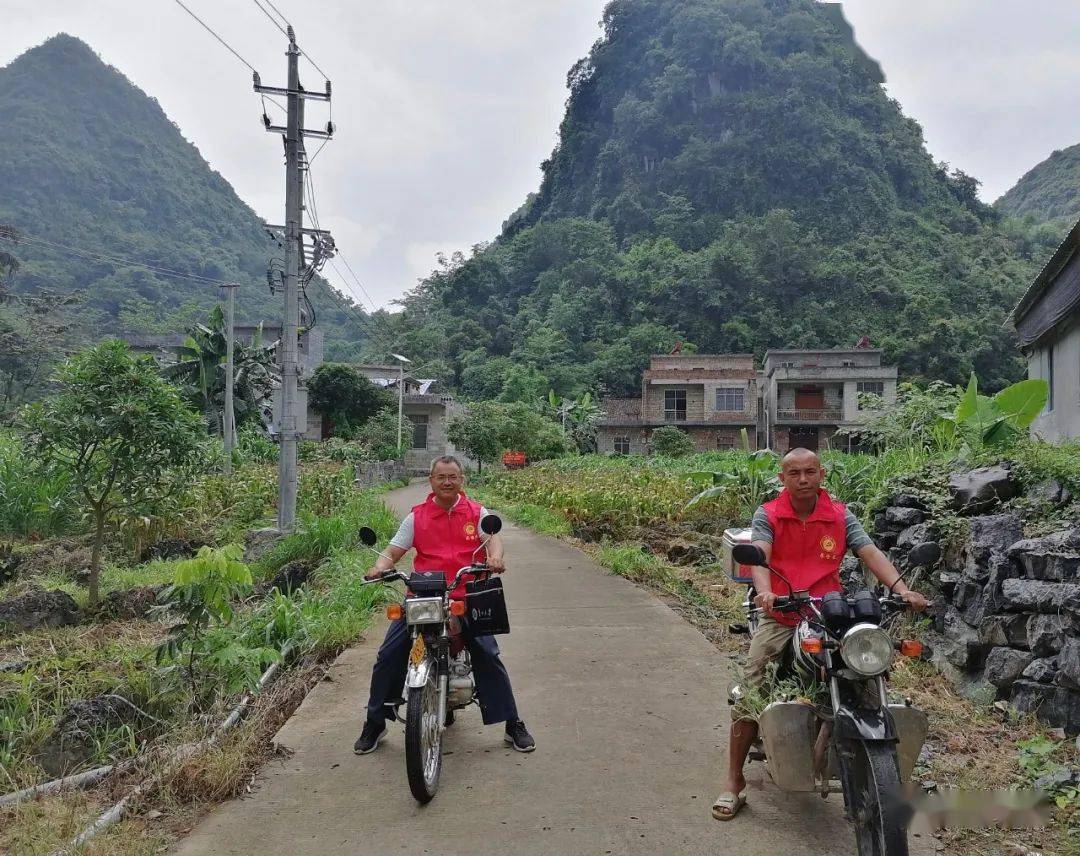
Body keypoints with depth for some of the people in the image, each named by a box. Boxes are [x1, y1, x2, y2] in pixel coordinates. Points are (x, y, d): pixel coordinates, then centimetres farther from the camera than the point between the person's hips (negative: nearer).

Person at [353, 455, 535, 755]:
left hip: (467, 596, -1)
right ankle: (374, 724, 14)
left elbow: (493, 537, -9)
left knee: (488, 656, -12)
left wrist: (495, 557, -33)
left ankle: (513, 725, 3)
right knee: (388, 656, -5)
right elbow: (393, 550, 6)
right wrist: (379, 567, -18)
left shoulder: (477, 512, 8)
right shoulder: (417, 516, 10)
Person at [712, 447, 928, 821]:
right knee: (749, 695, -9)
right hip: (779, 618, -1)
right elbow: (759, 557, -16)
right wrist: (765, 592, -37)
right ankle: (734, 781, 3)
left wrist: (901, 589, -23)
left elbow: (871, 554, -5)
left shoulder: (841, 516, 5)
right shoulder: (767, 515, 0)